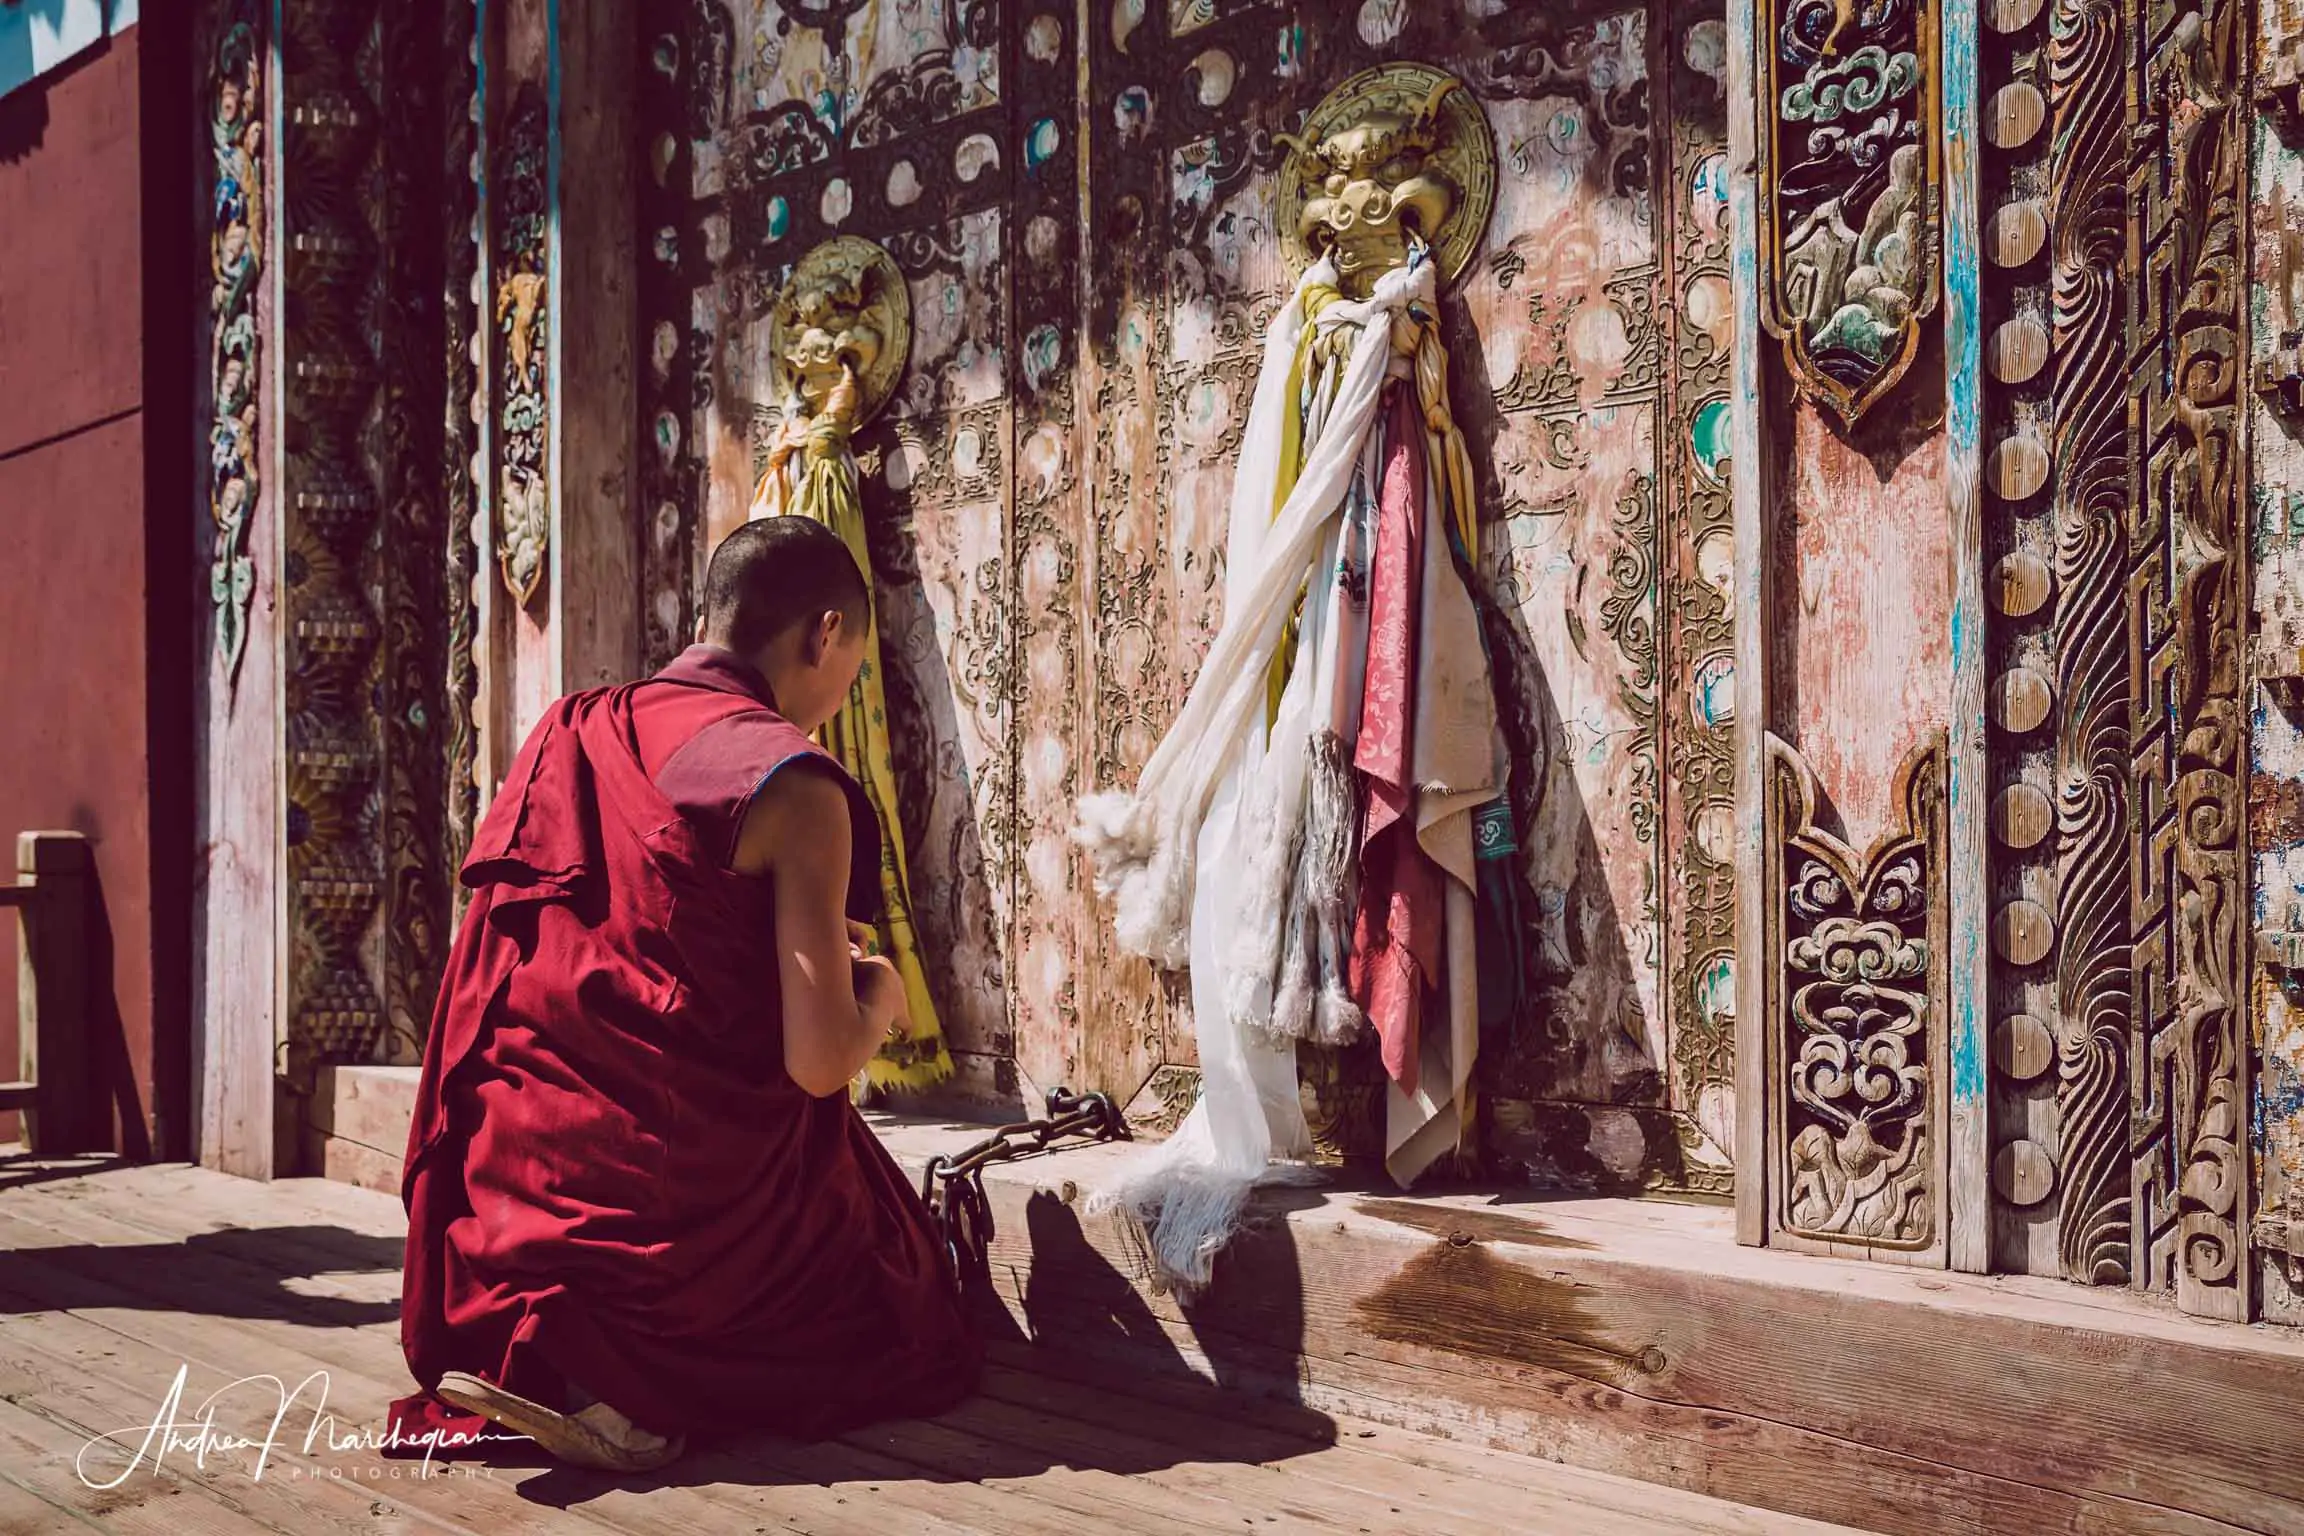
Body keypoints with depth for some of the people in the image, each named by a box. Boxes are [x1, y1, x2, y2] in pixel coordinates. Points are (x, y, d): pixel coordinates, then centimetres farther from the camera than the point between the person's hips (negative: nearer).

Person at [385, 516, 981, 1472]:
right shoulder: (792, 786, -12)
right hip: (688, 1204, -7)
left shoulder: (568, 740, 9)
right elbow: (820, 1061, -16)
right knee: (911, 1331, 15)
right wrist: (876, 994, 8)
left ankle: (541, 1347, 3)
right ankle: (620, 1383, -8)